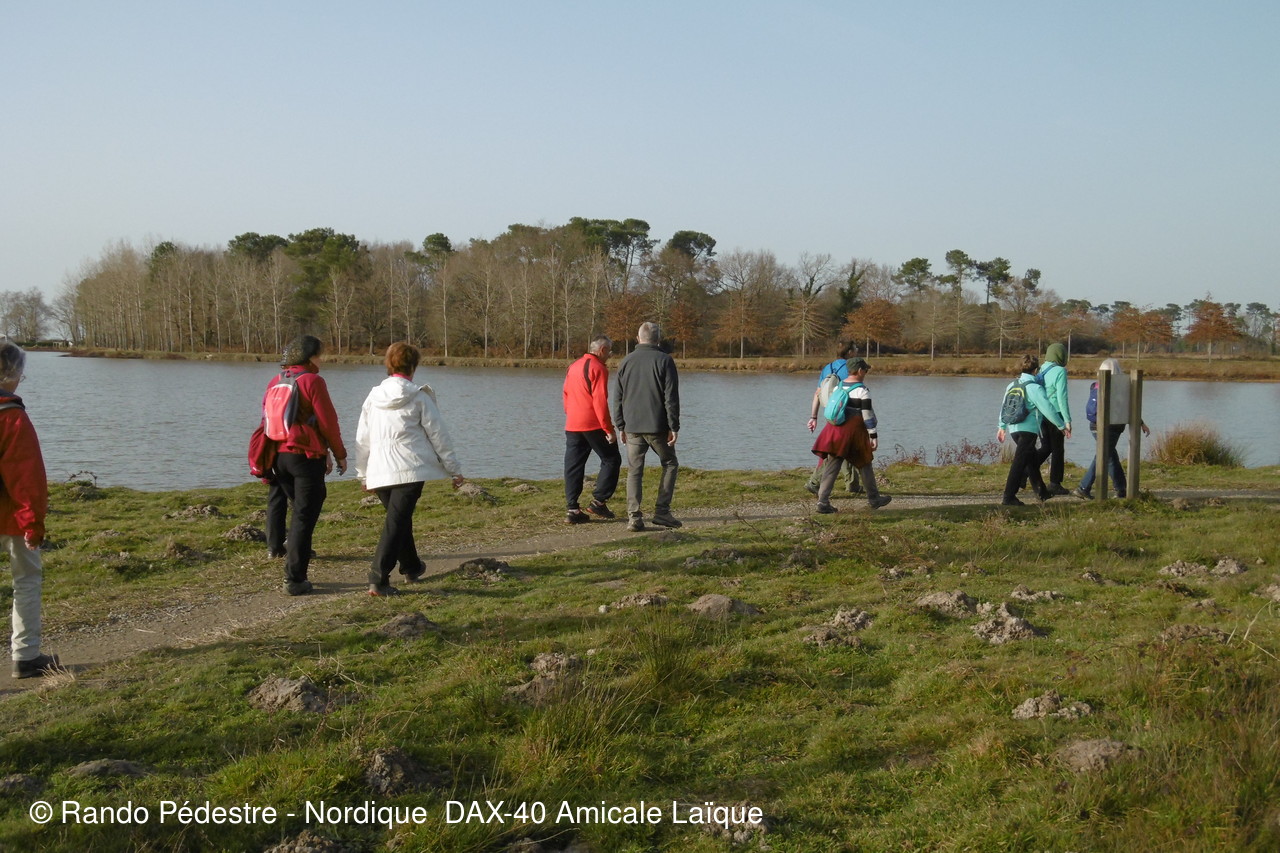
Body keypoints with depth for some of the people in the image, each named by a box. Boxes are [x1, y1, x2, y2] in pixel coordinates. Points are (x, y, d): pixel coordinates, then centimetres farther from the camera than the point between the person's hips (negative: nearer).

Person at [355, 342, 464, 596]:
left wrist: (363, 473, 25)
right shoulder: (418, 397, -3)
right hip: (409, 470, -5)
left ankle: (411, 566, 38)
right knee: (396, 522, -7)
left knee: (399, 518, 22)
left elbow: (362, 439, 14)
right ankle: (378, 579, -16)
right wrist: (454, 469, 9)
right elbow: (438, 435, 1)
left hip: (378, 471, 5)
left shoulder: (373, 397, 10)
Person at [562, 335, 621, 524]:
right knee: (611, 460, 5)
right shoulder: (598, 368, -9)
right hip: (593, 425, -7)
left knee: (573, 466, 7)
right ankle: (598, 501, -1)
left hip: (572, 426, 7)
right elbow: (600, 401, -15)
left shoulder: (573, 367, 15)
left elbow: (566, 396, 18)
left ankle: (572, 509, 4)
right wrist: (608, 428, -13)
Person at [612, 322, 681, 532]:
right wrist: (674, 426, -6)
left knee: (634, 471, 6)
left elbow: (618, 398, 11)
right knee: (670, 464, 12)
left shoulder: (626, 362, 8)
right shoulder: (664, 361, -5)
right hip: (657, 427, -3)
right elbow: (671, 398, -9)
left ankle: (634, 517, -2)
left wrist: (620, 426, 16)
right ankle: (661, 511, 3)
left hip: (632, 427, 3)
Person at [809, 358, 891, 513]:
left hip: (835, 430, 5)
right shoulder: (862, 390, -10)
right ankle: (874, 499, 24)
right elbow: (868, 414, -12)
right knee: (865, 465, 12)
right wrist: (873, 435, -9)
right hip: (854, 431, -5)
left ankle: (823, 501, -8)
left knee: (831, 467, 2)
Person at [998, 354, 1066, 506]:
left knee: (1032, 461, 20)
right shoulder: (1034, 387, -11)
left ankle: (1042, 492, 30)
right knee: (1020, 463, -7)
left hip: (1014, 428, 8)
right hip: (1028, 429, -8)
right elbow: (1047, 408, -12)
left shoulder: (1012, 385, 10)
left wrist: (1002, 427, 26)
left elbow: (1004, 407, 16)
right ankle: (1009, 497, -11)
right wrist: (1062, 425, -3)